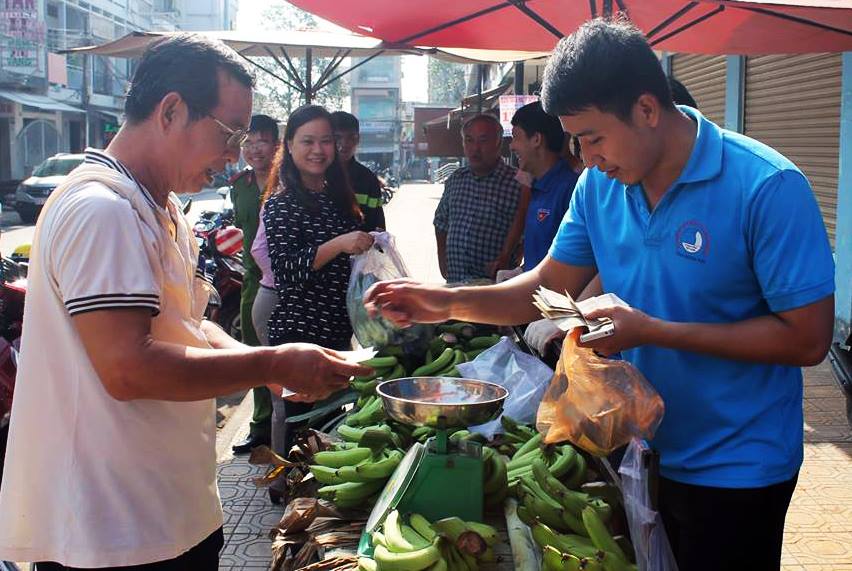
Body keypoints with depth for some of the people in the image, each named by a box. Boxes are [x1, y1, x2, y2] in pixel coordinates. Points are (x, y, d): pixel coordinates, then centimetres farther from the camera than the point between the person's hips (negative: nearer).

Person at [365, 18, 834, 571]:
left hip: (733, 469, -5)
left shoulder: (767, 188, -22)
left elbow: (808, 339, -21)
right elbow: (551, 285, 3)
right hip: (640, 452, 5)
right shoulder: (601, 183, -4)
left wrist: (651, 331, -24)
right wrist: (449, 302, -12)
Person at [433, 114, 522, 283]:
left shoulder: (516, 183, -9)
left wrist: (506, 262, -18)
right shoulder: (455, 179, 9)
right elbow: (441, 223, 21)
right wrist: (442, 261, 12)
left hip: (493, 285, -4)